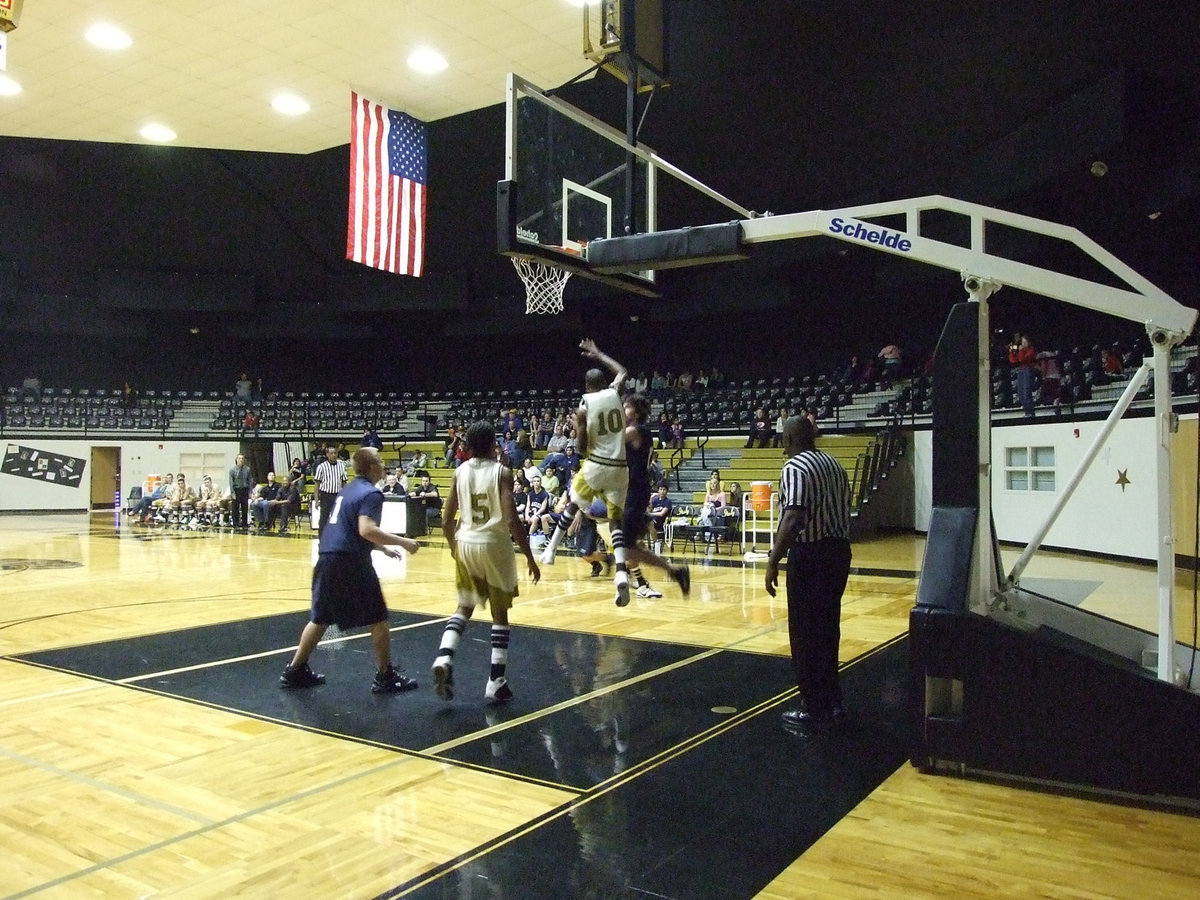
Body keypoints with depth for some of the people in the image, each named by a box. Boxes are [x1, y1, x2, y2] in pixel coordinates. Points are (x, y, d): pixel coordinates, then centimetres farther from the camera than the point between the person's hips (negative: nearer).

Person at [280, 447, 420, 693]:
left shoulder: (347, 490, 19)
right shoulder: (370, 493, -9)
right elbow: (366, 530, -23)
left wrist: (383, 547, 28)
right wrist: (402, 542, -18)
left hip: (326, 560, 9)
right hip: (350, 563, -9)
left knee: (320, 618, 20)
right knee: (377, 619, 3)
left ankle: (295, 671, 26)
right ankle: (385, 676, 8)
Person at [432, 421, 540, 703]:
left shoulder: (460, 472, 3)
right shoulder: (502, 472, -8)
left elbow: (447, 521, 4)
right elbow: (512, 520, -16)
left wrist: (453, 545, 23)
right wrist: (529, 556, -9)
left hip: (466, 544, 4)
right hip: (494, 545, -4)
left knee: (464, 607, 20)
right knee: (499, 613, 9)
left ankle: (443, 659, -3)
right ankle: (496, 683, 7)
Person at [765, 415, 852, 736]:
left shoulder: (795, 467, -13)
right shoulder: (833, 464, 14)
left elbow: (793, 519, -24)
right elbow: (844, 511, 17)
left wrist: (773, 560, -22)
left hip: (809, 554, -9)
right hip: (839, 549, 9)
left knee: (805, 633, 1)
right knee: (827, 628, 18)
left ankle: (813, 711, 8)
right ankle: (831, 702, 29)